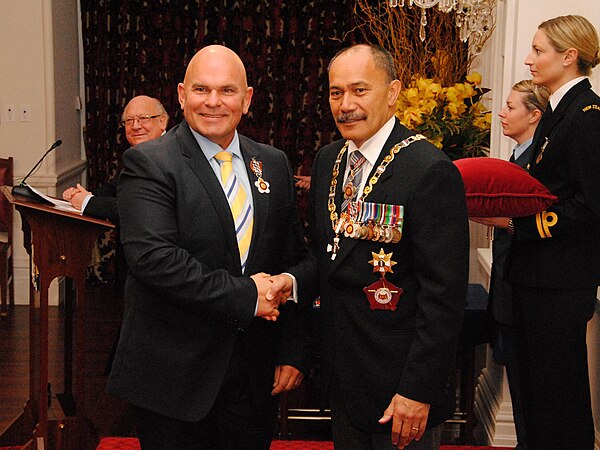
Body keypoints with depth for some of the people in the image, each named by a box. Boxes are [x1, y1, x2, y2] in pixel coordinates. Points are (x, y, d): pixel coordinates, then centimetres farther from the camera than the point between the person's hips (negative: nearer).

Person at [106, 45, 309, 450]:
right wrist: (244, 295, -19)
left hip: (255, 371, 5)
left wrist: (294, 352, 4)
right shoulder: (149, 163, -7)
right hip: (173, 373, -4)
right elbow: (152, 257, -20)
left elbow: (294, 261, 10)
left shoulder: (274, 165, 9)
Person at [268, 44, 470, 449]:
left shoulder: (431, 172, -18)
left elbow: (444, 295, -19)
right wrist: (294, 279, -5)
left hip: (400, 386, -7)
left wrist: (417, 391, -20)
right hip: (343, 378, 7)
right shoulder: (327, 162, 6)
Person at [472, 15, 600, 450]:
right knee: (534, 377, 17)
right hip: (538, 274, 9)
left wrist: (518, 224, -18)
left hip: (562, 279, -9)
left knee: (557, 385, 1)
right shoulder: (558, 110, 14)